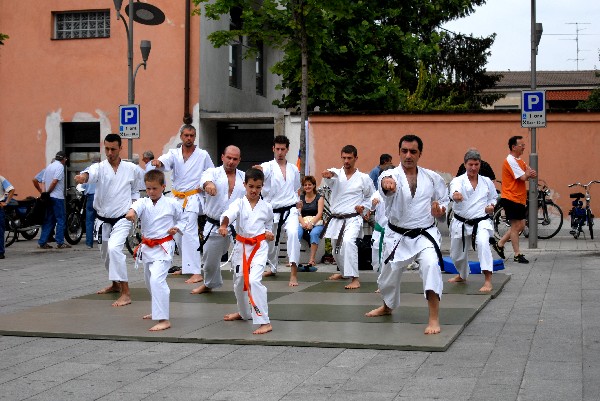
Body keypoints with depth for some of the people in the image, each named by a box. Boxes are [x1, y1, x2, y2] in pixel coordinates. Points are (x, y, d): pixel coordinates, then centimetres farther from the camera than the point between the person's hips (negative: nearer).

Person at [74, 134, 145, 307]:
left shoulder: (131, 169, -5)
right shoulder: (100, 167, -7)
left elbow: (137, 188, 14)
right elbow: (91, 173, -33)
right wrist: (83, 176, -56)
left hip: (122, 219, -3)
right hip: (103, 219, 3)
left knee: (114, 249, -26)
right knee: (105, 254, 19)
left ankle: (125, 293, -24)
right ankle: (115, 284, 46)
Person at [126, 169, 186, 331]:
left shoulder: (172, 204, -5)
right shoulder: (143, 203, -2)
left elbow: (182, 220, 10)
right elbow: (137, 207, -28)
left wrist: (177, 228, -12)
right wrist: (131, 212, -51)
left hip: (163, 247, -6)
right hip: (147, 247, 6)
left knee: (157, 280, -22)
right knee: (149, 281, 21)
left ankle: (164, 320, -22)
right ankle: (158, 311, 46)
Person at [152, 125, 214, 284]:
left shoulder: (203, 155, -1)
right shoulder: (174, 153, 4)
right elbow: (166, 160, -19)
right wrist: (158, 162, -41)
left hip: (193, 198, -5)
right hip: (177, 198, 5)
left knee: (189, 232, -19)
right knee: (178, 235, 12)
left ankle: (196, 273, -24)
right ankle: (186, 266, 32)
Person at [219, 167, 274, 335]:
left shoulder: (266, 207, 1)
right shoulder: (239, 203, -5)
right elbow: (228, 214, -28)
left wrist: (269, 234, -5)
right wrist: (223, 225, -49)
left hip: (259, 247, -2)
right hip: (241, 246, 2)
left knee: (254, 280, -22)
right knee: (239, 281, 17)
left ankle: (264, 322, -21)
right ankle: (244, 312, 46)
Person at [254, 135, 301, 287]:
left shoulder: (293, 169, 8)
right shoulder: (268, 167, -3)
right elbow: (263, 172, -29)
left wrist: (295, 201, 10)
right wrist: (258, 170, -51)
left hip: (290, 210, 0)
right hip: (272, 211, 0)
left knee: (293, 233, -27)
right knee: (270, 240, 13)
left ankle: (293, 273, -29)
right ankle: (273, 267, 44)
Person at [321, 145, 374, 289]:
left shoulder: (363, 178, 2)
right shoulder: (336, 174, 3)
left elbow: (372, 196, 12)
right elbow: (330, 177, -22)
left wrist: (364, 206, -8)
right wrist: (328, 174, -47)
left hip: (353, 219, -4)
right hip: (336, 220, 4)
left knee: (348, 242, -30)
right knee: (336, 248, 17)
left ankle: (354, 279, -31)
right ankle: (344, 272, 47)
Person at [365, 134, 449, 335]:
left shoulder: (432, 178, -2)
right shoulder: (392, 175, -11)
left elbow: (443, 201, 12)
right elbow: (385, 182, -37)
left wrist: (440, 212, -12)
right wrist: (387, 183, -62)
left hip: (425, 234, -1)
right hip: (397, 236, 1)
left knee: (431, 265, -29)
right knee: (389, 274, 18)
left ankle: (434, 319, -26)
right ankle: (388, 306, 52)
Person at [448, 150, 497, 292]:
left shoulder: (487, 182, 2)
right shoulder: (458, 181, -8)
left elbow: (493, 198, 19)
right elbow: (455, 189, -33)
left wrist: (491, 207, -5)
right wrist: (455, 195, -59)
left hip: (481, 222, -1)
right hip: (461, 223, 1)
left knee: (482, 243, -31)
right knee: (457, 254, 14)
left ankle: (488, 280, -32)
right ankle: (462, 275, 48)